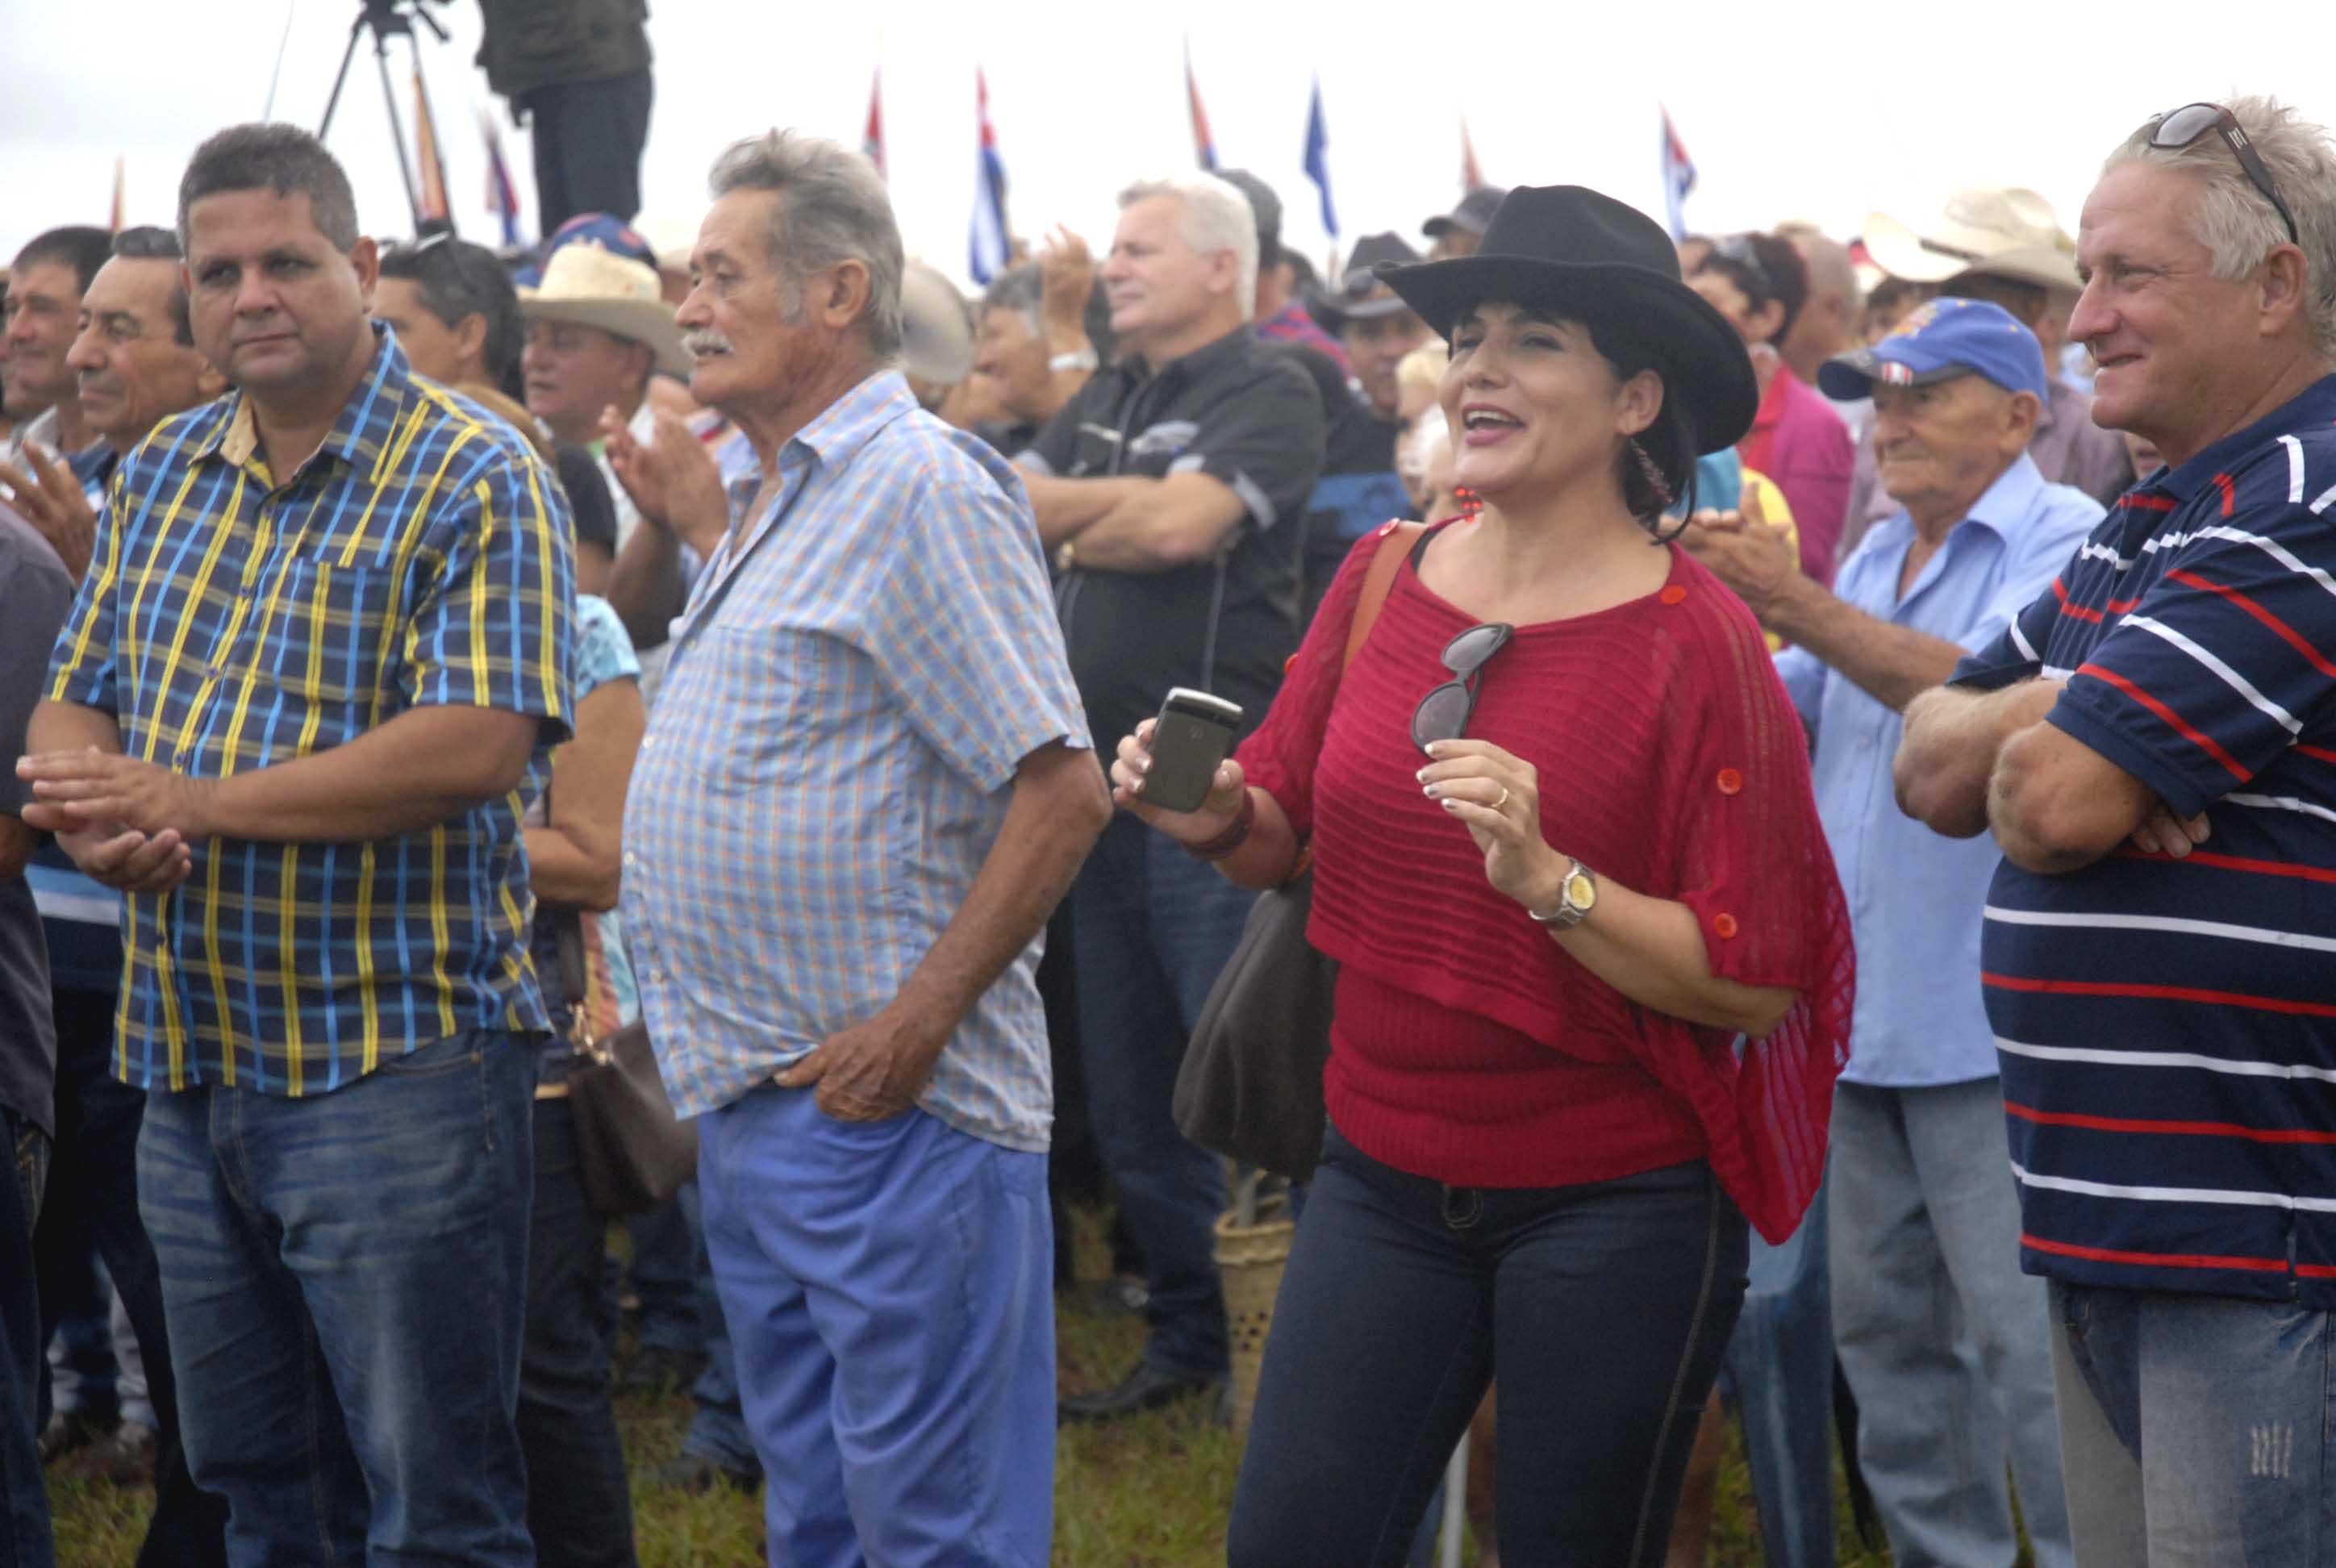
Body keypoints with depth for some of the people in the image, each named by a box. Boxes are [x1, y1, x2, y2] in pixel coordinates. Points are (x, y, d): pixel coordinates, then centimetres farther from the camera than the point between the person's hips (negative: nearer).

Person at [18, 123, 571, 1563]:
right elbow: (75, 702, 16)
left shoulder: (475, 478, -9)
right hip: (191, 1065, 7)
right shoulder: (160, 475, 13)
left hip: (396, 1067, -7)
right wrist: (96, 814, -8)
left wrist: (193, 802, -18)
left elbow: (477, 745, -20)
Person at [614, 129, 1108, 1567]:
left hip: (881, 1112, -10)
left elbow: (1063, 793, -20)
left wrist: (915, 1026, -22)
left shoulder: (921, 488, -14)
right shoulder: (776, 499, 17)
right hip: (755, 1106, 10)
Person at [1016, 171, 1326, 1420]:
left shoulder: (1267, 394, -7)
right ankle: (1189, 1337, 24)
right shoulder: (1106, 401, 18)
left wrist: (1061, 518, -7)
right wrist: (1113, 518, -5)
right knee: (1129, 1098, 13)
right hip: (1108, 788, 8)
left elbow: (1184, 523, -20)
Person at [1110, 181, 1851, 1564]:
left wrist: (1546, 878, -27)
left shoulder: (1698, 640, -12)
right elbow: (1285, 834, 15)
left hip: (1615, 1205, -4)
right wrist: (1214, 815, -7)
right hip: (1384, 1175, 4)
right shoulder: (1384, 579, 3)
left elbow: (1757, 980, -15)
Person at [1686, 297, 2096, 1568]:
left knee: (2026, 1336, -8)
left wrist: (1797, 606, -27)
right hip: (1866, 1018, 8)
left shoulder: (2065, 543, -8)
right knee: (1884, 1324, 14)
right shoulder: (1877, 561, 19)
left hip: (1988, 1023, -8)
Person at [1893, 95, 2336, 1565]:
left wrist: (2052, 745, 2)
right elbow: (1933, 765, 16)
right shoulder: (2141, 530, 18)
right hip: (2109, 1220, 10)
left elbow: (2056, 801, -21)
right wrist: (2052, 712, -5)